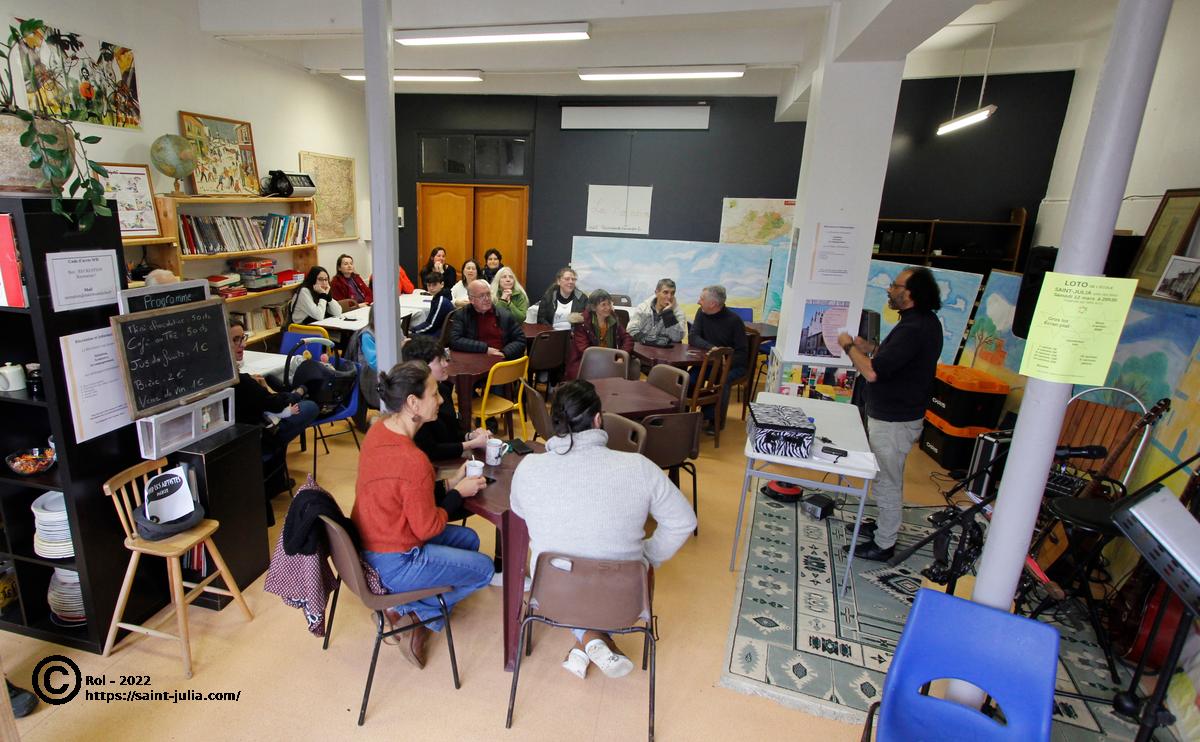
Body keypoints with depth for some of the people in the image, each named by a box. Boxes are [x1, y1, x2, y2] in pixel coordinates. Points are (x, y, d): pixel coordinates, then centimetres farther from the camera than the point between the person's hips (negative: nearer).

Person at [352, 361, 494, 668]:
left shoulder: (378, 429, -5)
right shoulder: (413, 461, -33)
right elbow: (428, 528, -20)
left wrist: (448, 483, 2)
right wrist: (458, 493, -6)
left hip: (368, 542, 9)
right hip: (393, 563, -9)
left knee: (469, 539, 20)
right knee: (484, 568, 8)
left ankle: (411, 611, 16)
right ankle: (409, 611, 8)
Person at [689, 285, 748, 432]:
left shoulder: (734, 320, -14)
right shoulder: (701, 313, -1)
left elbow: (741, 354, -13)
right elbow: (692, 338, -9)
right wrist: (713, 348, -27)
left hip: (733, 364, -4)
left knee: (723, 381, -32)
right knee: (689, 378, -23)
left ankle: (715, 419, -13)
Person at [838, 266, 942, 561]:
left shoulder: (913, 329, -27)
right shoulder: (925, 321, 6)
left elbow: (872, 372, -32)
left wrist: (849, 347, -16)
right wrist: (868, 347, 5)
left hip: (894, 422, -10)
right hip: (896, 414, 10)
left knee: (886, 483, 4)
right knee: (888, 480, 24)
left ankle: (883, 545, 19)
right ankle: (885, 526, 40)